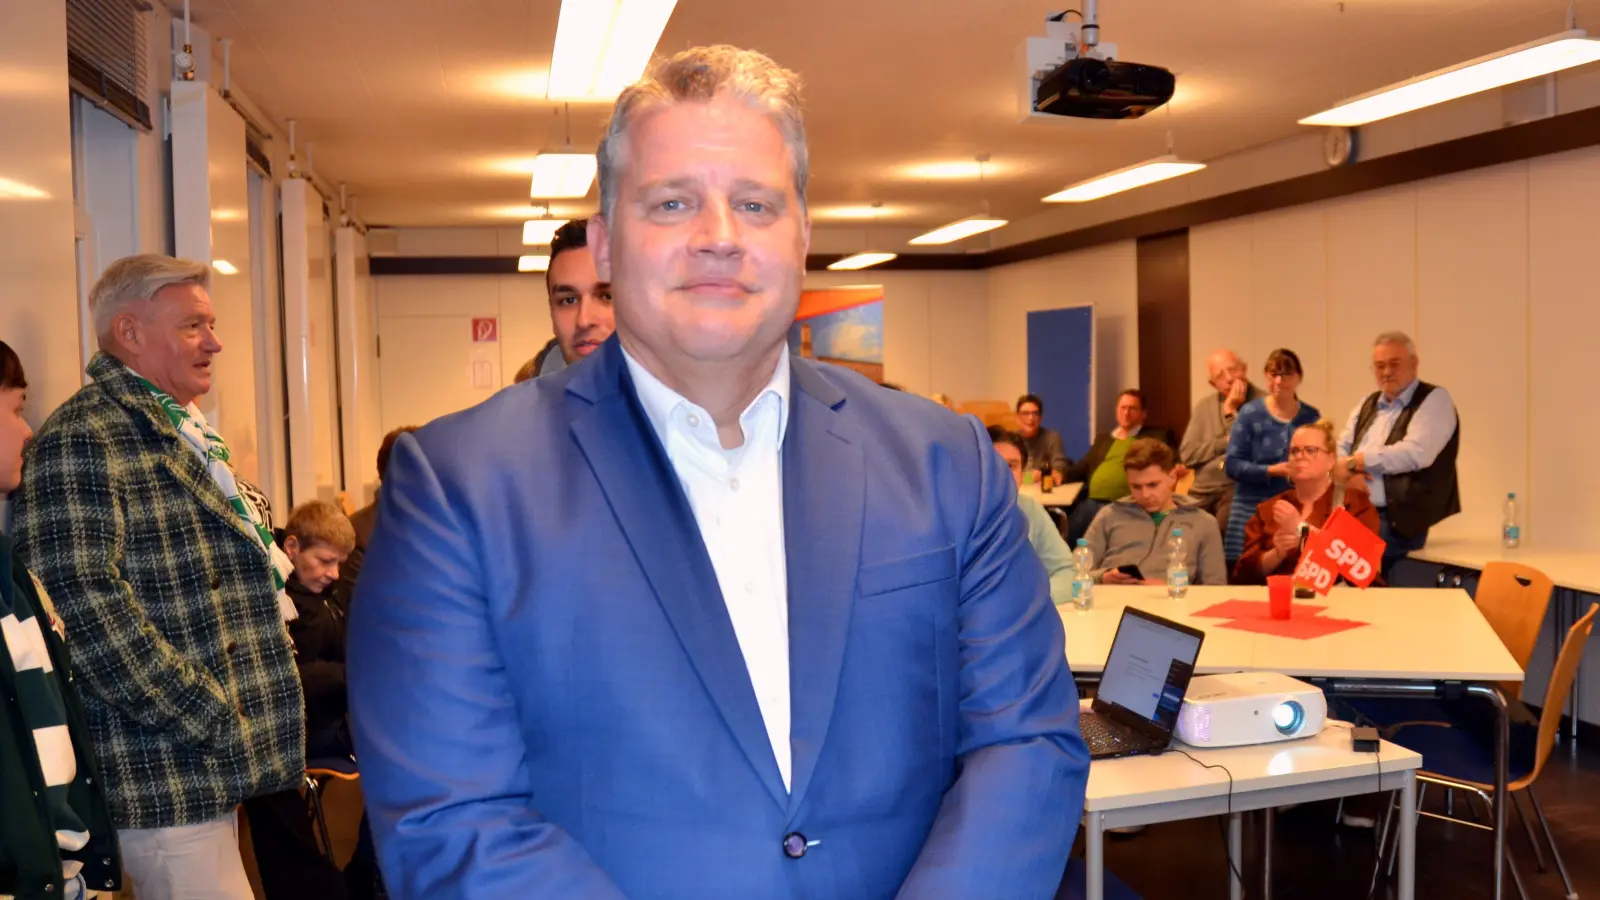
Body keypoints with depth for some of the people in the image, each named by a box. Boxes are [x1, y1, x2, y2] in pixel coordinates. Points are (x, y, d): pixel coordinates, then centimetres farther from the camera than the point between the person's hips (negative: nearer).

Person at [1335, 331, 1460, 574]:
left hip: (1399, 521, -6)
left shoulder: (1434, 399, 0)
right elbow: (1339, 450, 14)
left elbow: (1415, 454, -15)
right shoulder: (1368, 404, 20)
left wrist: (1355, 461, -9)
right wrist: (1350, 472, -9)